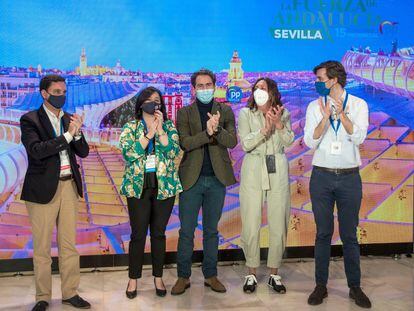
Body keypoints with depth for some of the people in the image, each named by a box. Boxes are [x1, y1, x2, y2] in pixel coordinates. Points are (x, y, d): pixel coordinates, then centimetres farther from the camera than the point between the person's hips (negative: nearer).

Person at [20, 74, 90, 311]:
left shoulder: (70, 119, 10)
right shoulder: (30, 120, -4)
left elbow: (84, 152, 7)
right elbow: (36, 150, -18)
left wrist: (78, 133, -12)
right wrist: (67, 135, -22)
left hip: (69, 186, 4)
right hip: (43, 189, -4)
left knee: (69, 244, 10)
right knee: (42, 247, 5)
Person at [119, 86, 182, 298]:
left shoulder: (169, 126, 7)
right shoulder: (130, 127, 3)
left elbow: (174, 151, -9)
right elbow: (128, 153, -13)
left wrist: (160, 130, -16)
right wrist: (149, 134, -16)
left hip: (165, 186, 1)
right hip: (138, 187, -1)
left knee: (159, 233, 8)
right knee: (138, 234, 2)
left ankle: (158, 277, 22)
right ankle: (133, 279, 18)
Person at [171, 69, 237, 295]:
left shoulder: (225, 111, 7)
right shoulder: (184, 113, 4)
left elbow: (232, 141, -6)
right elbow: (184, 143, -10)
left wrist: (217, 130, -23)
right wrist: (207, 133, -23)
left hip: (217, 178, 1)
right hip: (192, 178, -1)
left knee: (211, 230, 11)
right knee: (186, 231, 3)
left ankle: (211, 275, 22)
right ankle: (183, 277, 15)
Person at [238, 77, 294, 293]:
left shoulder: (283, 113, 8)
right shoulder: (246, 114, 2)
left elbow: (289, 142, -3)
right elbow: (245, 144, -8)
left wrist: (279, 124, -17)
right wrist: (265, 129, -20)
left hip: (277, 172, 2)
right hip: (253, 171, -1)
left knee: (278, 225, 4)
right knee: (251, 225, 0)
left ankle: (274, 274, 18)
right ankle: (251, 274, 15)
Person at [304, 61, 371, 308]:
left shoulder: (358, 104, 1)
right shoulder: (315, 107, 3)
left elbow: (359, 138, -11)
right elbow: (310, 142, -6)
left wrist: (342, 114, -24)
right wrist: (325, 118, -20)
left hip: (349, 177, -1)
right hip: (322, 176, 1)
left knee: (349, 234, 7)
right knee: (323, 233, 7)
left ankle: (355, 286, 19)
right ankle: (321, 286, 17)